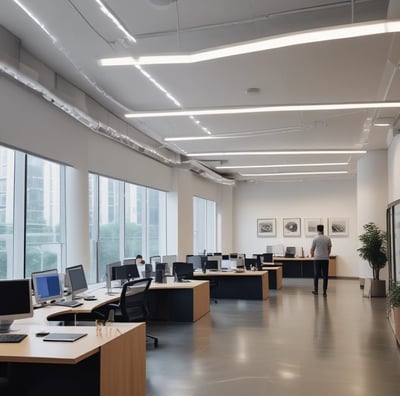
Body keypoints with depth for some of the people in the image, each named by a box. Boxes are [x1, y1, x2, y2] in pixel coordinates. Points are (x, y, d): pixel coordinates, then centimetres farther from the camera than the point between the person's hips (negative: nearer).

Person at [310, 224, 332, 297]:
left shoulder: (315, 238, -7)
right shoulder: (328, 238, 0)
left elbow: (312, 249, 2)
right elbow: (329, 249, 10)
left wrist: (312, 255, 25)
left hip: (317, 259, -2)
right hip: (325, 259, 2)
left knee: (316, 275, 8)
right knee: (325, 276, 3)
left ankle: (316, 290, 13)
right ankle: (324, 292, 1)